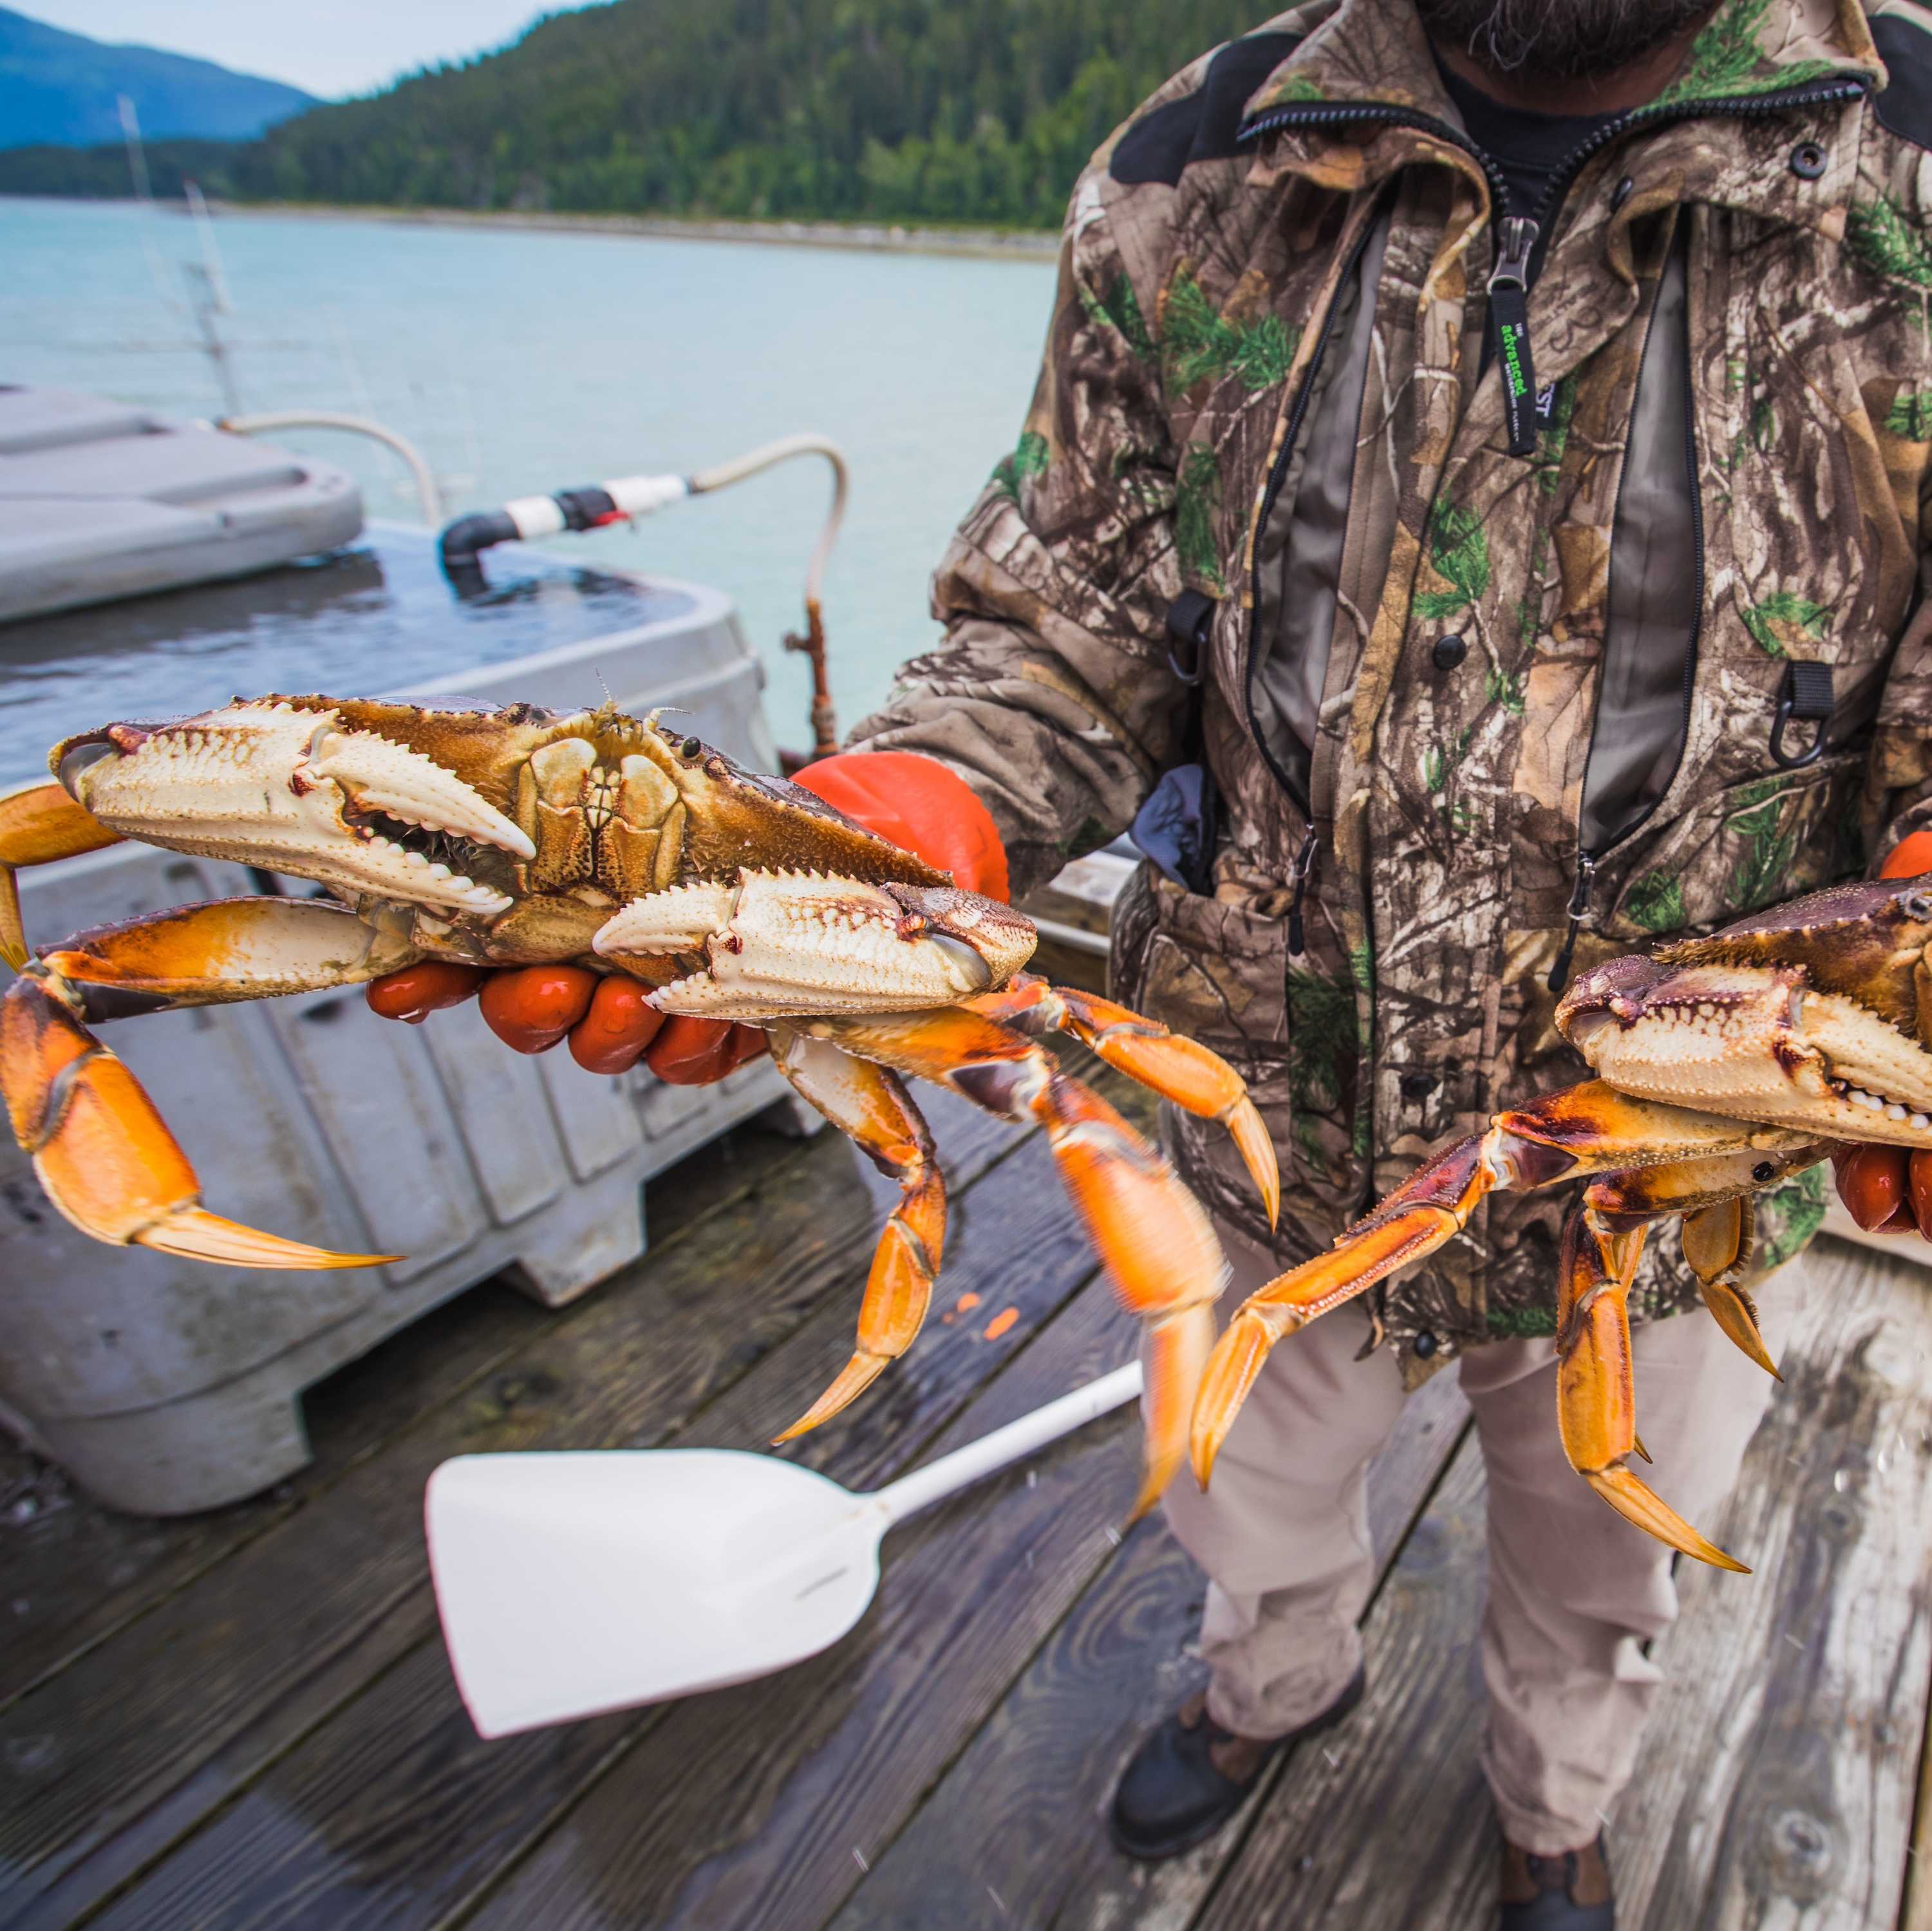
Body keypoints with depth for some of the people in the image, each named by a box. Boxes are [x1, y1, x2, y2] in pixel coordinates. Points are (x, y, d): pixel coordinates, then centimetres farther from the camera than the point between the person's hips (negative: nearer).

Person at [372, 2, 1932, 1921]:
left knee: (1600, 1577, 30)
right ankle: (1282, 1685, 70)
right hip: (1271, 1123, 1)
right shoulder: (1191, 180, -7)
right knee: (1250, 1506, 30)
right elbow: (1067, 636, -7)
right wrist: (863, 835, -27)